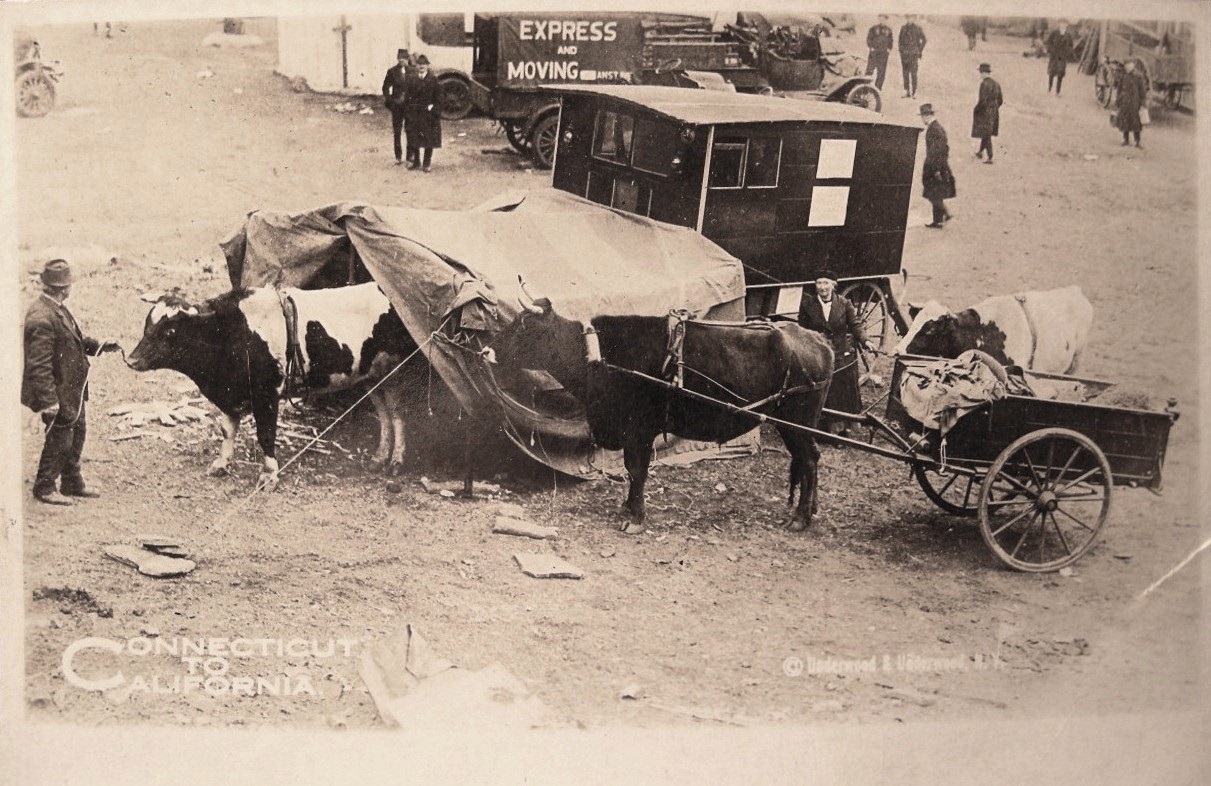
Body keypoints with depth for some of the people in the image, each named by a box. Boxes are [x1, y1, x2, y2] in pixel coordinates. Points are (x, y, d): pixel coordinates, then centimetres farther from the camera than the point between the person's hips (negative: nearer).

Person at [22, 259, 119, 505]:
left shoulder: (58, 309, 4)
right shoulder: (42, 319, -27)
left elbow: (74, 338, 20)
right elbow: (39, 366, -27)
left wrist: (99, 345, 7)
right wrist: (49, 402, -26)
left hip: (72, 391, 10)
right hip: (58, 393, -10)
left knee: (77, 433, 21)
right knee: (59, 439, 3)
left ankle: (72, 483, 36)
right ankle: (44, 488, 19)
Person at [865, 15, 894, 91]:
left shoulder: (888, 30, 12)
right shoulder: (874, 28, 2)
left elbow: (890, 41, 20)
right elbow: (869, 38, 1)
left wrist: (889, 48, 7)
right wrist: (871, 47, -9)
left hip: (883, 54, 3)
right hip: (874, 52, -3)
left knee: (882, 72, 2)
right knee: (869, 70, -7)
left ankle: (878, 88, 8)